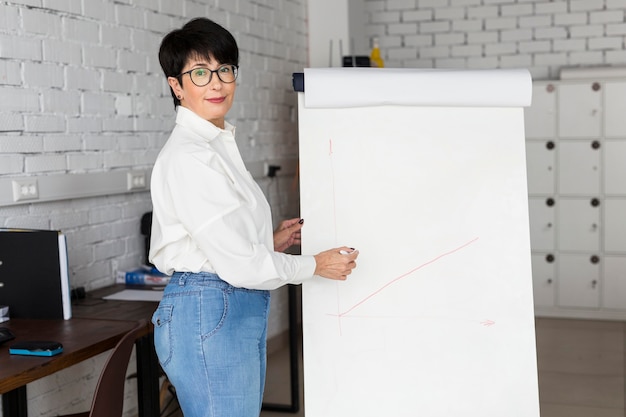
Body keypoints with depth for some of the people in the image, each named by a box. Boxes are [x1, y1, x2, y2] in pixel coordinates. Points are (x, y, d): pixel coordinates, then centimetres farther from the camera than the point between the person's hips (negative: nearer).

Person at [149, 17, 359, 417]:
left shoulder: (219, 143, 15)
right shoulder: (187, 157, -16)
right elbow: (236, 262, -18)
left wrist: (269, 242, 12)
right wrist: (315, 265, -6)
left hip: (244, 310, 10)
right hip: (209, 313, -10)